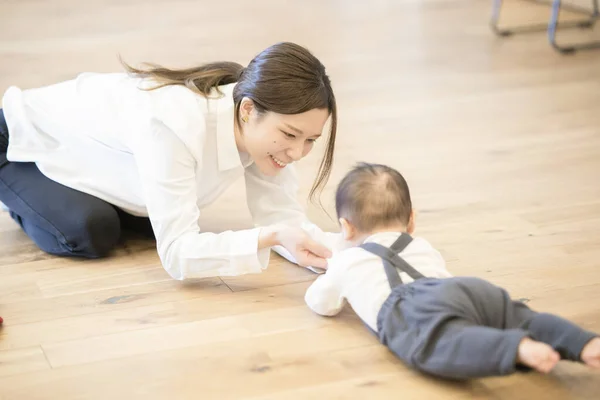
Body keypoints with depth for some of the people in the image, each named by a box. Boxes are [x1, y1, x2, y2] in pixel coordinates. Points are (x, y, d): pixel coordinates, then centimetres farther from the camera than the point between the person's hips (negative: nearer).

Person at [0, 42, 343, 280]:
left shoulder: (266, 122, -21)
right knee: (92, 235, -23)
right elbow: (177, 253, -42)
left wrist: (341, 251, -38)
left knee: (157, 221, -7)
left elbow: (285, 218, -20)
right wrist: (269, 237, -53)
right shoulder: (175, 126, -42)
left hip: (85, 143, 6)